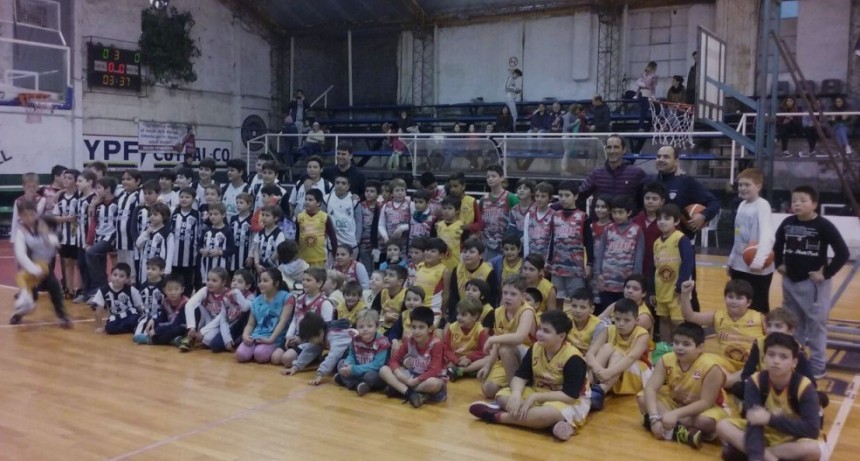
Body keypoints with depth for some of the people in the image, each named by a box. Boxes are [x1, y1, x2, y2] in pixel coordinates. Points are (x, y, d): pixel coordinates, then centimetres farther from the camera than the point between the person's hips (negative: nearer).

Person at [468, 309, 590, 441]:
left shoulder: (573, 358, -25)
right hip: (537, 394, 7)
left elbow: (570, 396, -28)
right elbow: (520, 376, -6)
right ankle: (554, 422, -28)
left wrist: (534, 397, -29)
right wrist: (516, 394, -30)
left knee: (549, 413, -41)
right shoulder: (535, 348, -6)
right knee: (503, 396, -15)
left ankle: (497, 416, -24)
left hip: (571, 402, -7)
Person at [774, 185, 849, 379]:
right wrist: (779, 264, 11)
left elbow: (843, 253, -15)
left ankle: (817, 365, 13)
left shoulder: (824, 226, -14)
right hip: (790, 281, 6)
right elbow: (778, 244, 21)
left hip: (813, 283, -5)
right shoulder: (787, 223, 2)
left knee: (816, 324, 1)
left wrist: (826, 274, -17)